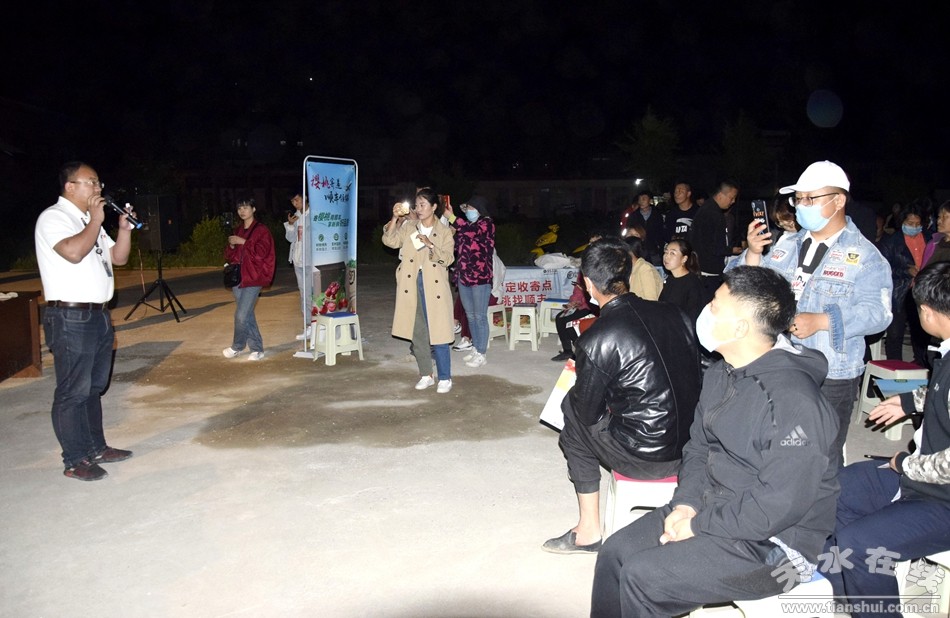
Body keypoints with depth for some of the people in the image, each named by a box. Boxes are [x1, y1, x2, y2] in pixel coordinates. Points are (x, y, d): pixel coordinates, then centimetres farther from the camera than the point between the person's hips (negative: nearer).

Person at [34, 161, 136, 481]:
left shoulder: (89, 221, 18)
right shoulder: (53, 218, -10)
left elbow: (119, 257, 19)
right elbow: (73, 252, -27)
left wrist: (124, 228, 3)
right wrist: (96, 220, -15)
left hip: (97, 315, 9)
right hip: (70, 318, -9)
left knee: (94, 387, 16)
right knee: (73, 392, -2)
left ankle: (96, 448, 26)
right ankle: (74, 461, 6)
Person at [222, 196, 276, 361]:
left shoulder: (261, 230, -4)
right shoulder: (237, 231, 16)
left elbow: (262, 252, -16)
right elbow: (230, 256, 17)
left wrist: (244, 242, -18)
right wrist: (231, 246, -3)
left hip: (253, 278, -7)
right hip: (238, 277, 7)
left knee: (241, 315, -10)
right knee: (247, 315, 9)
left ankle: (237, 346, 11)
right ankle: (257, 349, 16)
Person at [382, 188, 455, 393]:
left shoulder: (444, 231, 1)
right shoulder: (408, 227, 7)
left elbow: (448, 258, -7)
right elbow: (390, 241, -3)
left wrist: (430, 245, -21)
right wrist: (395, 218, -15)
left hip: (434, 286, -3)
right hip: (412, 285, 3)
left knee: (438, 333, -4)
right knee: (417, 333, 9)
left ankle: (445, 378, 8)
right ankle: (426, 375, 23)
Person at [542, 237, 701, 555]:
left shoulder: (597, 340, -17)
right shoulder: (674, 314, 0)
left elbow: (587, 412, -6)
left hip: (646, 459, -6)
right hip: (691, 445, 6)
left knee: (575, 420, 16)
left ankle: (589, 531, 22)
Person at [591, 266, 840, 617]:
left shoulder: (794, 401, -26)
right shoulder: (720, 375, 5)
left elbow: (779, 505, -27)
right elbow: (698, 447, 12)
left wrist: (699, 526, -19)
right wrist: (687, 502, -5)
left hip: (772, 542, -9)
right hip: (711, 508, 9)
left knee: (641, 577, -18)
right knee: (616, 552, -1)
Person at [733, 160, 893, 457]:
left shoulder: (865, 256, -5)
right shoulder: (786, 246, 9)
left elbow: (876, 313, -13)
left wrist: (821, 321, -24)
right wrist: (753, 253, -9)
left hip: (832, 376, -4)